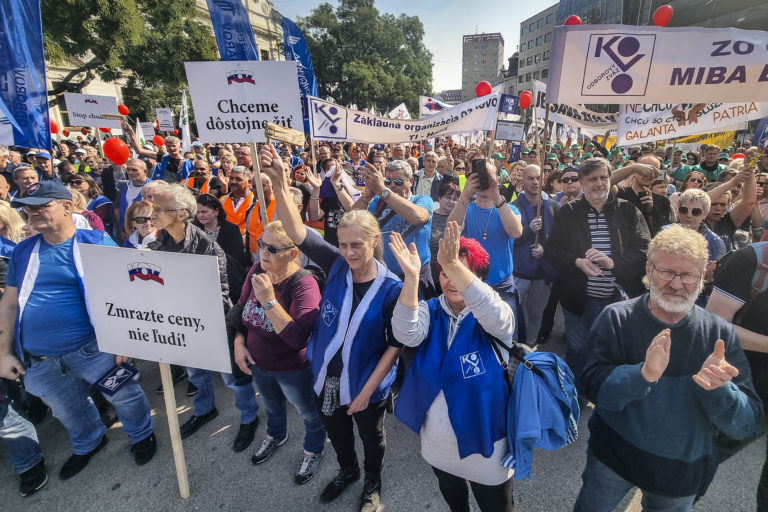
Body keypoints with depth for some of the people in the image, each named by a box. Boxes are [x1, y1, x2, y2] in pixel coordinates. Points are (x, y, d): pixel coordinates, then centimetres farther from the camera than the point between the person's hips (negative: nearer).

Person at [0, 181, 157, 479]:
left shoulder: (97, 243, -10)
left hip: (92, 348, -5)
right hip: (38, 359, 5)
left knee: (123, 395, 9)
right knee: (68, 410, 23)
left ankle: (142, 436, 37)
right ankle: (89, 444, 51)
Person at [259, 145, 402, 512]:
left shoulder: (392, 288, -23)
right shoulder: (336, 265, -15)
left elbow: (395, 346, -16)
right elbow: (296, 231, -25)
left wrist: (366, 392, -15)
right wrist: (279, 182, -38)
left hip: (365, 384, -3)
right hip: (326, 377, 4)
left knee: (371, 437, 25)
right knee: (335, 432, 29)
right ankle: (347, 470, 60)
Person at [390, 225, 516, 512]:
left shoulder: (492, 316, -16)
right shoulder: (430, 310, -8)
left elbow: (495, 315, -41)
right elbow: (407, 335, -28)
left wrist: (454, 265, -53)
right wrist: (411, 277, -42)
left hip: (483, 439, -3)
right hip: (436, 439, 4)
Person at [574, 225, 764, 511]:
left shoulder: (721, 334, -13)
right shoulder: (616, 318, -17)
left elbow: (748, 425, -13)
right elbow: (592, 386, -23)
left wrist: (719, 388, -34)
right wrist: (644, 373, -40)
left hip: (683, 471, 2)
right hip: (612, 456, -1)